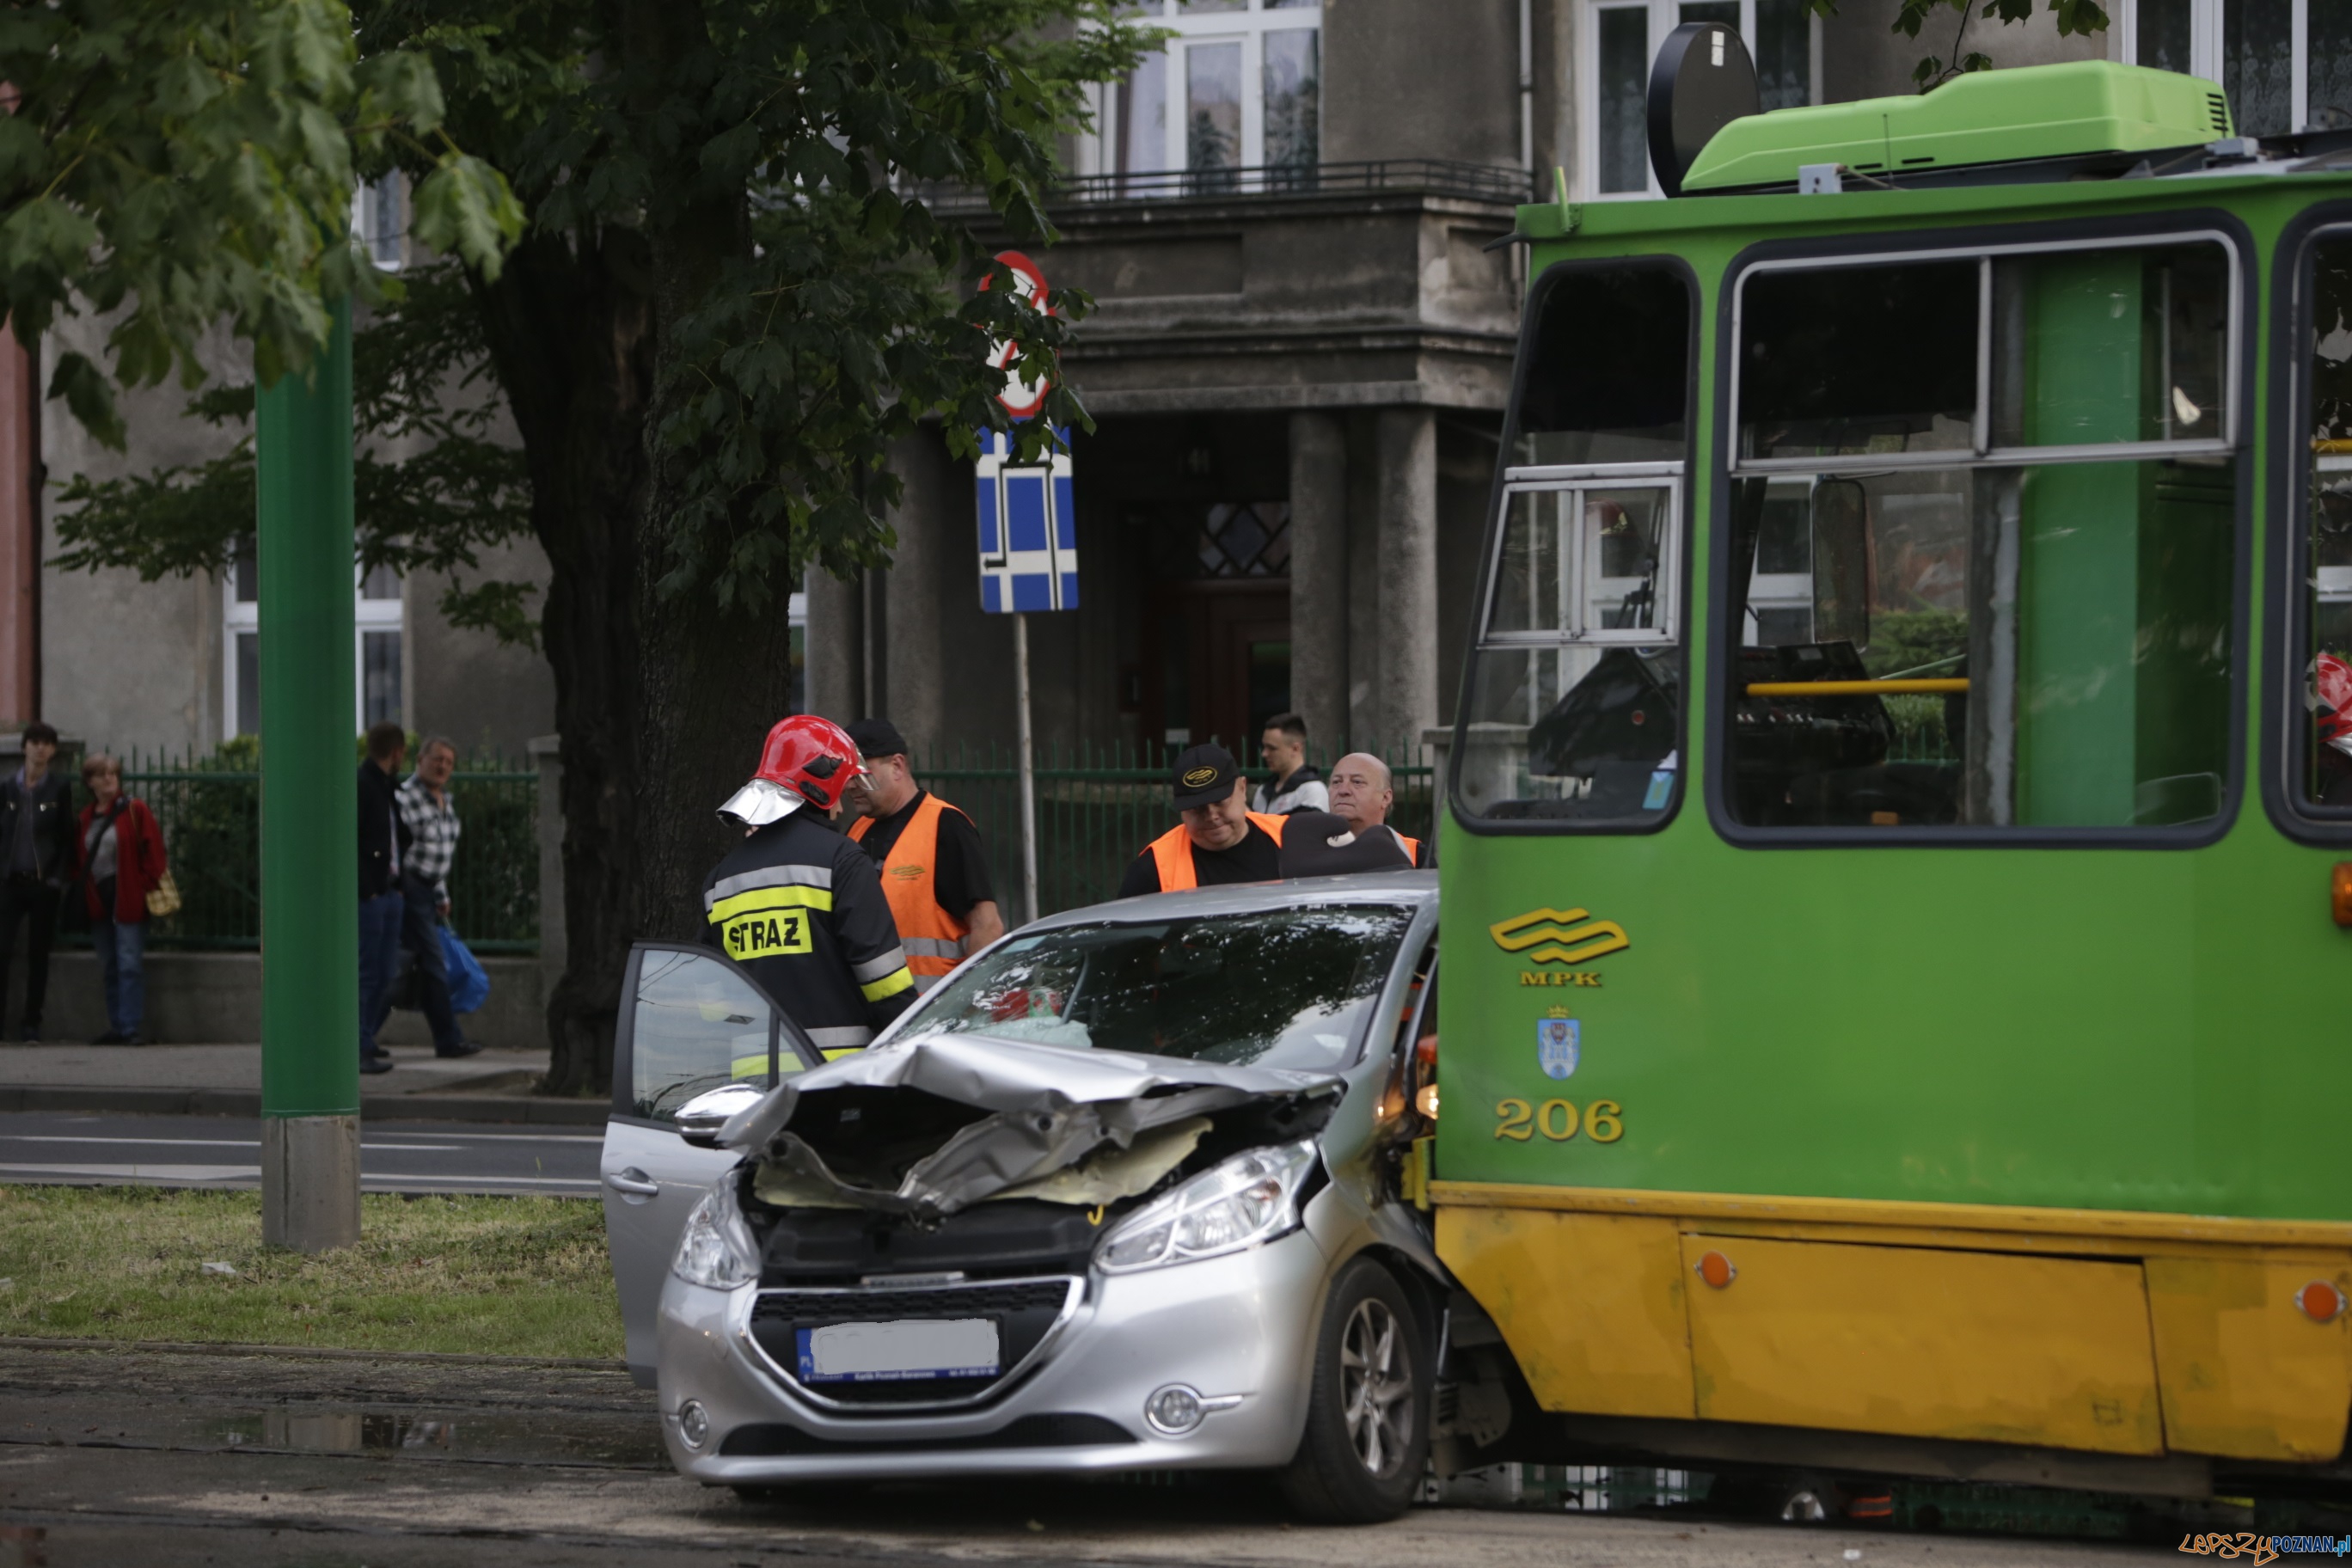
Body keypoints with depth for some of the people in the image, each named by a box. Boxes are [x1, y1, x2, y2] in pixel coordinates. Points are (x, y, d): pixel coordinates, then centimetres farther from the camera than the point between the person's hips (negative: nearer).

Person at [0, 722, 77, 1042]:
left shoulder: (60, 788, 2)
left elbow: (67, 837, 3)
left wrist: (58, 877, -5)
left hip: (44, 883, 0)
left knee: (38, 955, 4)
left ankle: (32, 1024, 10)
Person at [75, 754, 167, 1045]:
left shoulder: (134, 811, -3)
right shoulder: (87, 817, 13)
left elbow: (153, 848, -6)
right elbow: (82, 858, 19)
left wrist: (147, 883, -11)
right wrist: (84, 887, 8)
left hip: (127, 899, -6)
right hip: (98, 900, 6)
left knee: (129, 965, -10)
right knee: (109, 969, 9)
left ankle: (130, 1028, -11)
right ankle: (117, 1028, 15)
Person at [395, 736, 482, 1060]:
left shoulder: (446, 802, 14)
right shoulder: (405, 798, -14)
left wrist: (442, 895, 23)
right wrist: (395, 892, -21)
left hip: (428, 889, 9)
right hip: (409, 888, -9)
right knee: (433, 963, -9)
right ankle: (448, 1039, -5)